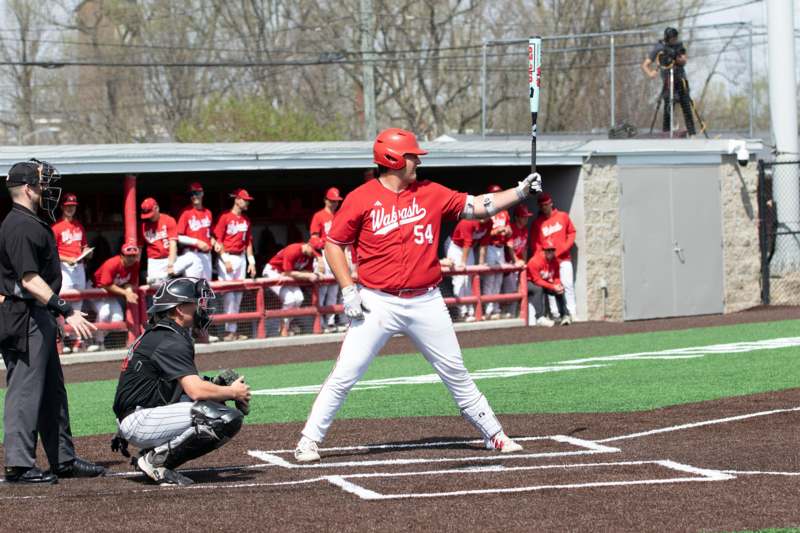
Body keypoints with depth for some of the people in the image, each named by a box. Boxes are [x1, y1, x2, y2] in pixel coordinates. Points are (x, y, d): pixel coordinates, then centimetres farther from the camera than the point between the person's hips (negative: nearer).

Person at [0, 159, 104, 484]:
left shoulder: (31, 223, 16)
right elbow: (29, 279, -24)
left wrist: (57, 312, 22)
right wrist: (66, 310, -29)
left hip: (40, 317, 11)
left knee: (52, 391, 15)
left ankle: (63, 460, 21)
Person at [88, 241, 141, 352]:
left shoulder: (135, 265, -14)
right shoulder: (112, 264, -33)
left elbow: (132, 283, -8)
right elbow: (107, 285, -31)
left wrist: (129, 290, -33)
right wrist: (125, 293, -35)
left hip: (114, 293, 6)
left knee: (118, 318, -7)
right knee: (104, 312, -30)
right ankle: (98, 342, -13)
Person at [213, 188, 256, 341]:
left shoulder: (246, 220, 13)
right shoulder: (225, 217, -7)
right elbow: (218, 239, -10)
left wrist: (251, 261, 9)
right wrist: (225, 259, -16)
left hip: (241, 258, 7)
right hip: (227, 258, -7)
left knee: (238, 294, 6)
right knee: (228, 293, -10)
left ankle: (233, 330, 11)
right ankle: (231, 330, -9)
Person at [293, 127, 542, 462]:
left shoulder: (432, 194, 6)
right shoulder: (361, 199, -5)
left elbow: (478, 207, 9)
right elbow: (333, 244, 0)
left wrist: (521, 191, 0)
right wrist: (349, 290, -8)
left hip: (426, 302, 3)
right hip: (378, 303, -3)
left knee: (456, 373, 10)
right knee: (344, 375, -7)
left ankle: (493, 434, 19)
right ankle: (309, 440, 0)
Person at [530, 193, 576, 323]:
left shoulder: (563, 216, 8)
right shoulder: (537, 223, 6)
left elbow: (571, 232, 12)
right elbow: (535, 244, 4)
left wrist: (567, 245, -4)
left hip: (564, 258, 0)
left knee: (568, 285, -9)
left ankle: (570, 313, -9)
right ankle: (556, 315, -3)